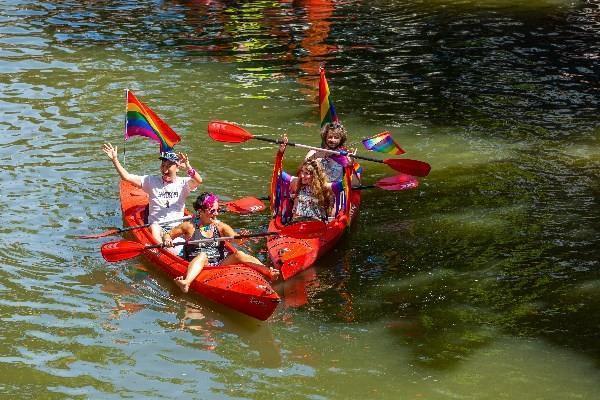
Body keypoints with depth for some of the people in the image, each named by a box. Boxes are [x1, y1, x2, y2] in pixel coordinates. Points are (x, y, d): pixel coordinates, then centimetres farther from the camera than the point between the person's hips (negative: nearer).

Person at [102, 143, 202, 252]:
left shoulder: (183, 183, 3)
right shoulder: (152, 181, 8)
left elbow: (198, 181, -19)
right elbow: (127, 177, 3)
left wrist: (188, 167, -39)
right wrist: (115, 160, -8)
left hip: (177, 226, -1)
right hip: (156, 225, 1)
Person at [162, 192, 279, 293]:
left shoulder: (220, 226, 15)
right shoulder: (190, 226, 7)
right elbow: (167, 235, 13)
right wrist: (167, 239, -10)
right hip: (198, 266, -3)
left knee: (239, 254, -22)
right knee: (202, 255, -35)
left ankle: (270, 273, -43)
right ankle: (186, 283, -65)